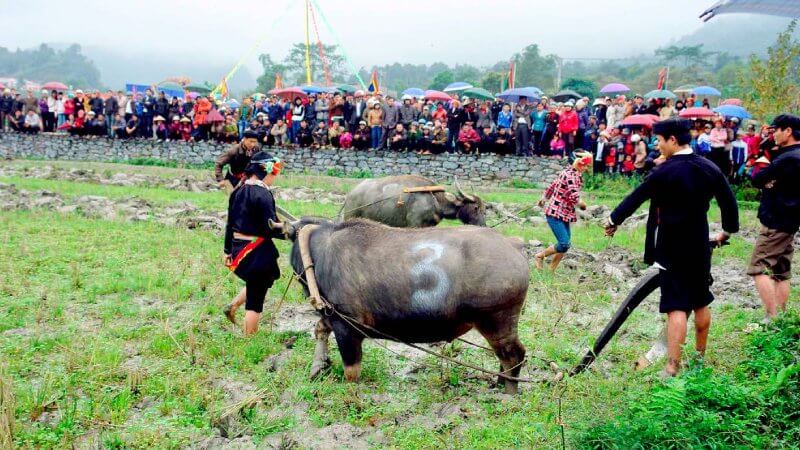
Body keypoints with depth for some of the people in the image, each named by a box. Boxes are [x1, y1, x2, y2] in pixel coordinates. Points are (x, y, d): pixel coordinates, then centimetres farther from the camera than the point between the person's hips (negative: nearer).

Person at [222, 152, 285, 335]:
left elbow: (230, 223, 12)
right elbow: (271, 228, -20)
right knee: (255, 301, 3)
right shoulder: (263, 194, -17)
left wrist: (228, 250, 19)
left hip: (239, 247, 8)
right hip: (258, 251, -8)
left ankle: (232, 306, 24)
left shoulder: (238, 191, 7)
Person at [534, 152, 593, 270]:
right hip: (555, 214, -10)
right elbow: (574, 198, -23)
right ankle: (539, 256, 5)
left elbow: (551, 186, 22)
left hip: (564, 215, 10)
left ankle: (551, 270, 15)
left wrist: (543, 198, 35)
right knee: (564, 244, -16)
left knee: (565, 245, 8)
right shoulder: (573, 175, -17)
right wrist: (583, 204, -3)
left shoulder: (566, 172, 12)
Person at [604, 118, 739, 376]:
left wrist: (614, 220, 6)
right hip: (700, 247, 6)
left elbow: (636, 197, -8)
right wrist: (728, 230, 25)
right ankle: (700, 355, 34)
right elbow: (729, 201, 10)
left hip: (672, 249, -6)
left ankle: (673, 367, -6)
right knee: (701, 302, 19)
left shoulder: (665, 171, -16)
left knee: (676, 307, -6)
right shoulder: (709, 168, 2)